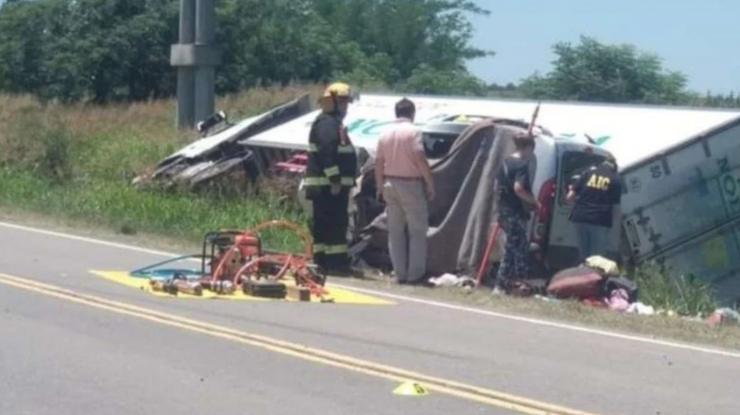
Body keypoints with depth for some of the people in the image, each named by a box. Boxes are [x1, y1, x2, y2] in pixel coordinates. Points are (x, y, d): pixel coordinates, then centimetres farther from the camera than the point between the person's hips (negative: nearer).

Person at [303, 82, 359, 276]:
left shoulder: (334, 123, 21)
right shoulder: (327, 124, -13)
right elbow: (326, 153, -23)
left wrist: (339, 180, 26)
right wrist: (335, 180, -25)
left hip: (333, 185, 11)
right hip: (327, 185, -11)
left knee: (323, 224, 10)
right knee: (335, 223, -11)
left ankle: (322, 262, 13)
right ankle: (336, 263, -12)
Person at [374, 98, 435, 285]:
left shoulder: (385, 134, 7)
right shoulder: (413, 131, -11)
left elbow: (378, 162, 9)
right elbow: (421, 159, -17)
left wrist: (380, 186, 18)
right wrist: (430, 184, -10)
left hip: (390, 184, 6)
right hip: (411, 185, -6)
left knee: (395, 231, 10)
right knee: (417, 230, 2)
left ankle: (400, 273, 10)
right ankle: (415, 274, 0)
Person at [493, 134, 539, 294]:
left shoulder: (505, 163, 12)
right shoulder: (522, 165, -14)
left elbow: (497, 185, 17)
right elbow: (518, 188, -24)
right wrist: (535, 202, -13)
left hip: (505, 211, 9)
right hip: (516, 213, -9)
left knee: (520, 247, 16)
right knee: (514, 248, -4)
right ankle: (500, 286, -4)